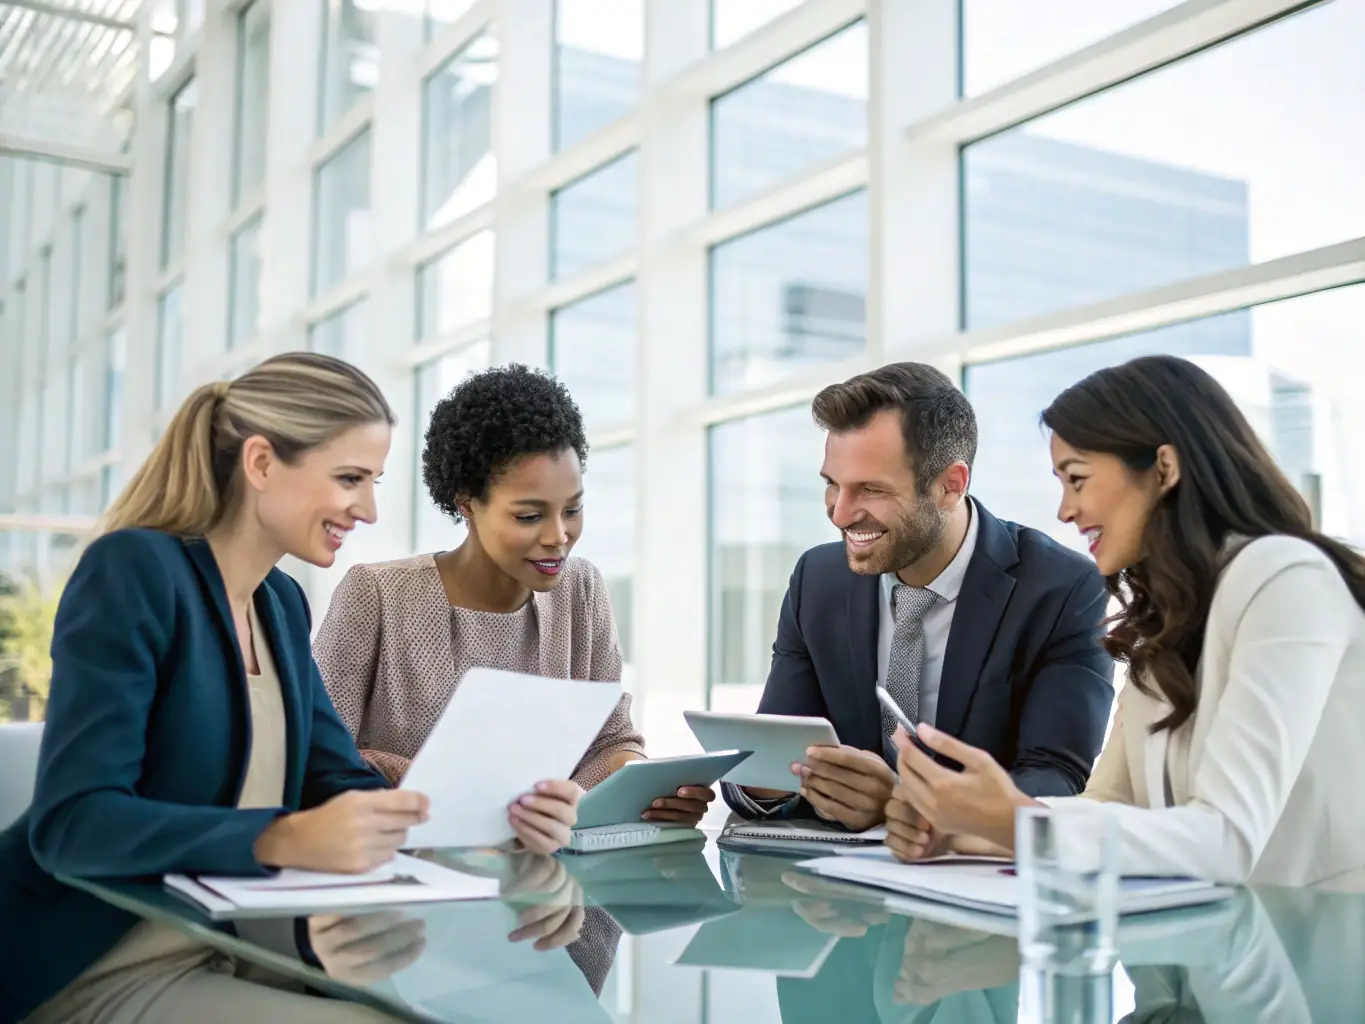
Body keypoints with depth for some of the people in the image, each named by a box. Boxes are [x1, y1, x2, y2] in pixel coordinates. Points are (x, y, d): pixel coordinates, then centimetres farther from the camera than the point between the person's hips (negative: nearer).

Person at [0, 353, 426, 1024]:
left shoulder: (283, 603, 8)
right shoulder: (133, 572, -16)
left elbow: (339, 783, 6)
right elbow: (70, 820, -24)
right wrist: (283, 841, -36)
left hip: (229, 953, 8)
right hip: (96, 969, -8)